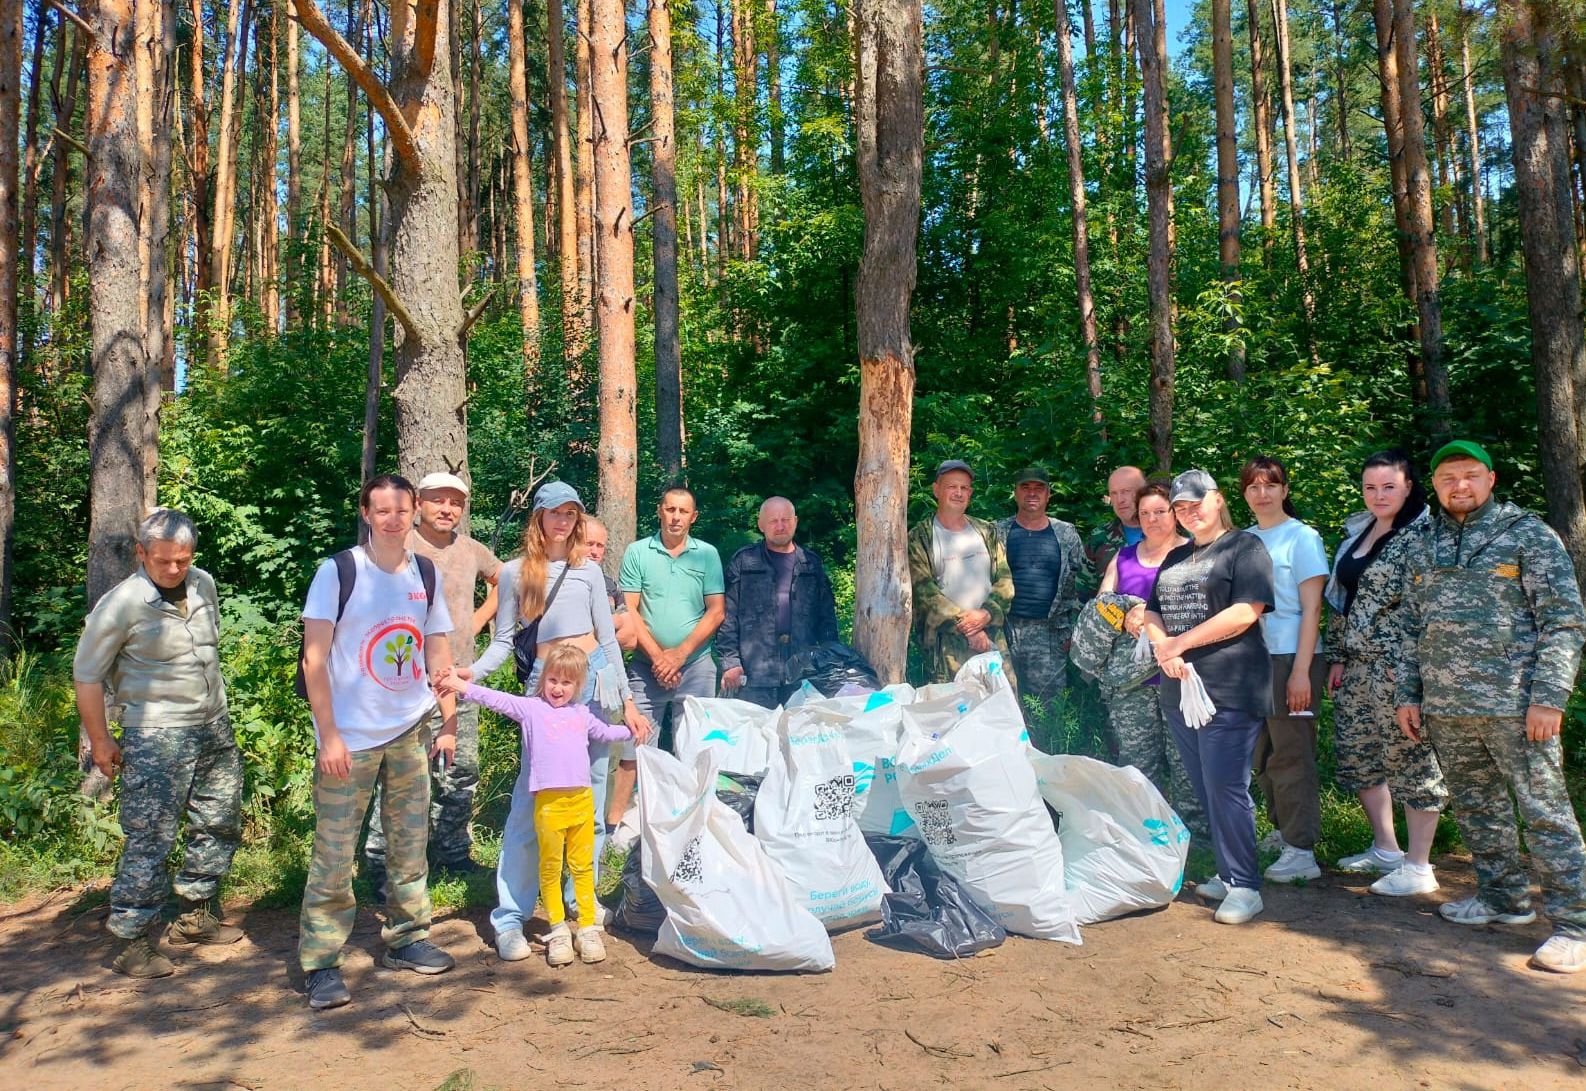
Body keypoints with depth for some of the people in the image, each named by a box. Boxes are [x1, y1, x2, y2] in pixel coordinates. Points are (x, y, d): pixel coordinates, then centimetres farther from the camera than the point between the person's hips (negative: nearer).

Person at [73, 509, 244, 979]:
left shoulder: (204, 585, 4)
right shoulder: (122, 603, -14)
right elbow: (87, 674, -7)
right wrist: (100, 741, -4)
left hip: (214, 728, 7)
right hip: (156, 735, -7)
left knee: (220, 824, 14)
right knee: (151, 840, -4)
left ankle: (193, 916, 31)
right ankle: (133, 944, 9)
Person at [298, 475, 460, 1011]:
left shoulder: (425, 574, 7)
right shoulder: (337, 572, -7)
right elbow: (314, 657, -9)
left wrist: (449, 722, 9)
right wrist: (328, 735, -14)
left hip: (410, 733, 4)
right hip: (350, 738, -4)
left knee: (410, 845, 12)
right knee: (334, 853, -1)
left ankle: (406, 939, 27)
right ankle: (320, 963, 11)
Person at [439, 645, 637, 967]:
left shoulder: (582, 713, 19)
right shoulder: (530, 708, 6)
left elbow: (604, 732, 39)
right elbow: (497, 700, -6)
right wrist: (462, 686, -17)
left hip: (582, 799, 3)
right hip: (549, 801, -3)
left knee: (583, 866, 7)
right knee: (550, 868, 3)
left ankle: (587, 928, 16)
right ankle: (558, 930, 13)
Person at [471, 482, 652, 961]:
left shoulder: (588, 569, 11)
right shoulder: (515, 572, 5)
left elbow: (608, 638, 11)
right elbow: (503, 640, 5)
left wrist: (628, 701, 8)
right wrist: (472, 672, -15)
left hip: (596, 679, 3)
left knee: (592, 798, 6)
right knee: (530, 800, -5)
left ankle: (582, 898, 18)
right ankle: (510, 917, 2)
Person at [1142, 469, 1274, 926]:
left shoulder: (1245, 547, -3)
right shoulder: (1175, 557, 19)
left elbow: (1245, 613, -14)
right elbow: (1151, 613, 16)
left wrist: (1179, 643, -12)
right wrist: (1163, 649, -6)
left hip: (1229, 692, -7)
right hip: (1180, 690, 7)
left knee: (1226, 788, -7)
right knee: (1205, 791, 11)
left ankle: (1244, 885, 2)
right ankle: (1226, 875, 22)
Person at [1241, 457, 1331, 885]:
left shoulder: (1302, 538, -4)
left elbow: (1311, 609, -9)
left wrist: (1301, 670, -15)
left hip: (1291, 658, -6)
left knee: (1291, 754, -4)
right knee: (1264, 754, 12)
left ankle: (1301, 851, 2)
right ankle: (1282, 832, 26)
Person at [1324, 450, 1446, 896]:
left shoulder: (1424, 533, -8)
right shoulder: (1357, 532, 14)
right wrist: (1337, 656, 14)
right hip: (1356, 665, 8)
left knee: (1411, 759, -1)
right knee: (1355, 757, 13)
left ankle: (1418, 866, 9)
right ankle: (1386, 849, 28)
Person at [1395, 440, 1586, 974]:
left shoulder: (1528, 534, -2)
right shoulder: (1423, 546, 13)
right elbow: (1412, 627, 17)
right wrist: (1407, 694, 11)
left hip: (1513, 703, -5)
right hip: (1445, 706, 6)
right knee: (1476, 808, 14)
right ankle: (1504, 898, 29)